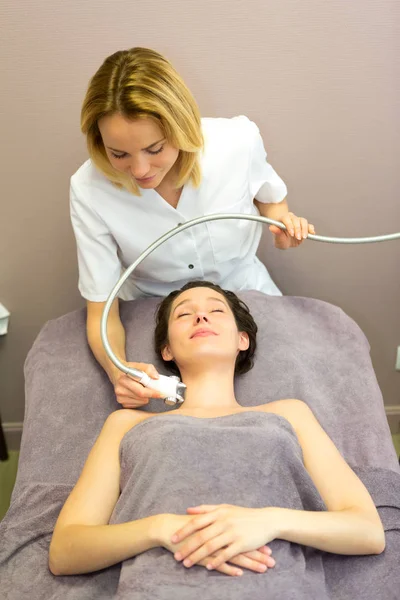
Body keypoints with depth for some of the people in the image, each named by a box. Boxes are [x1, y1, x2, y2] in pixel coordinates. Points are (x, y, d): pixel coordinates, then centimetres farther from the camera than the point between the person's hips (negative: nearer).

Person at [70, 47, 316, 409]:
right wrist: (118, 372, -41)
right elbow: (101, 311, -21)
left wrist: (282, 224, -21)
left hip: (245, 292, 1)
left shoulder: (239, 140, -25)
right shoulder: (89, 190, -27)